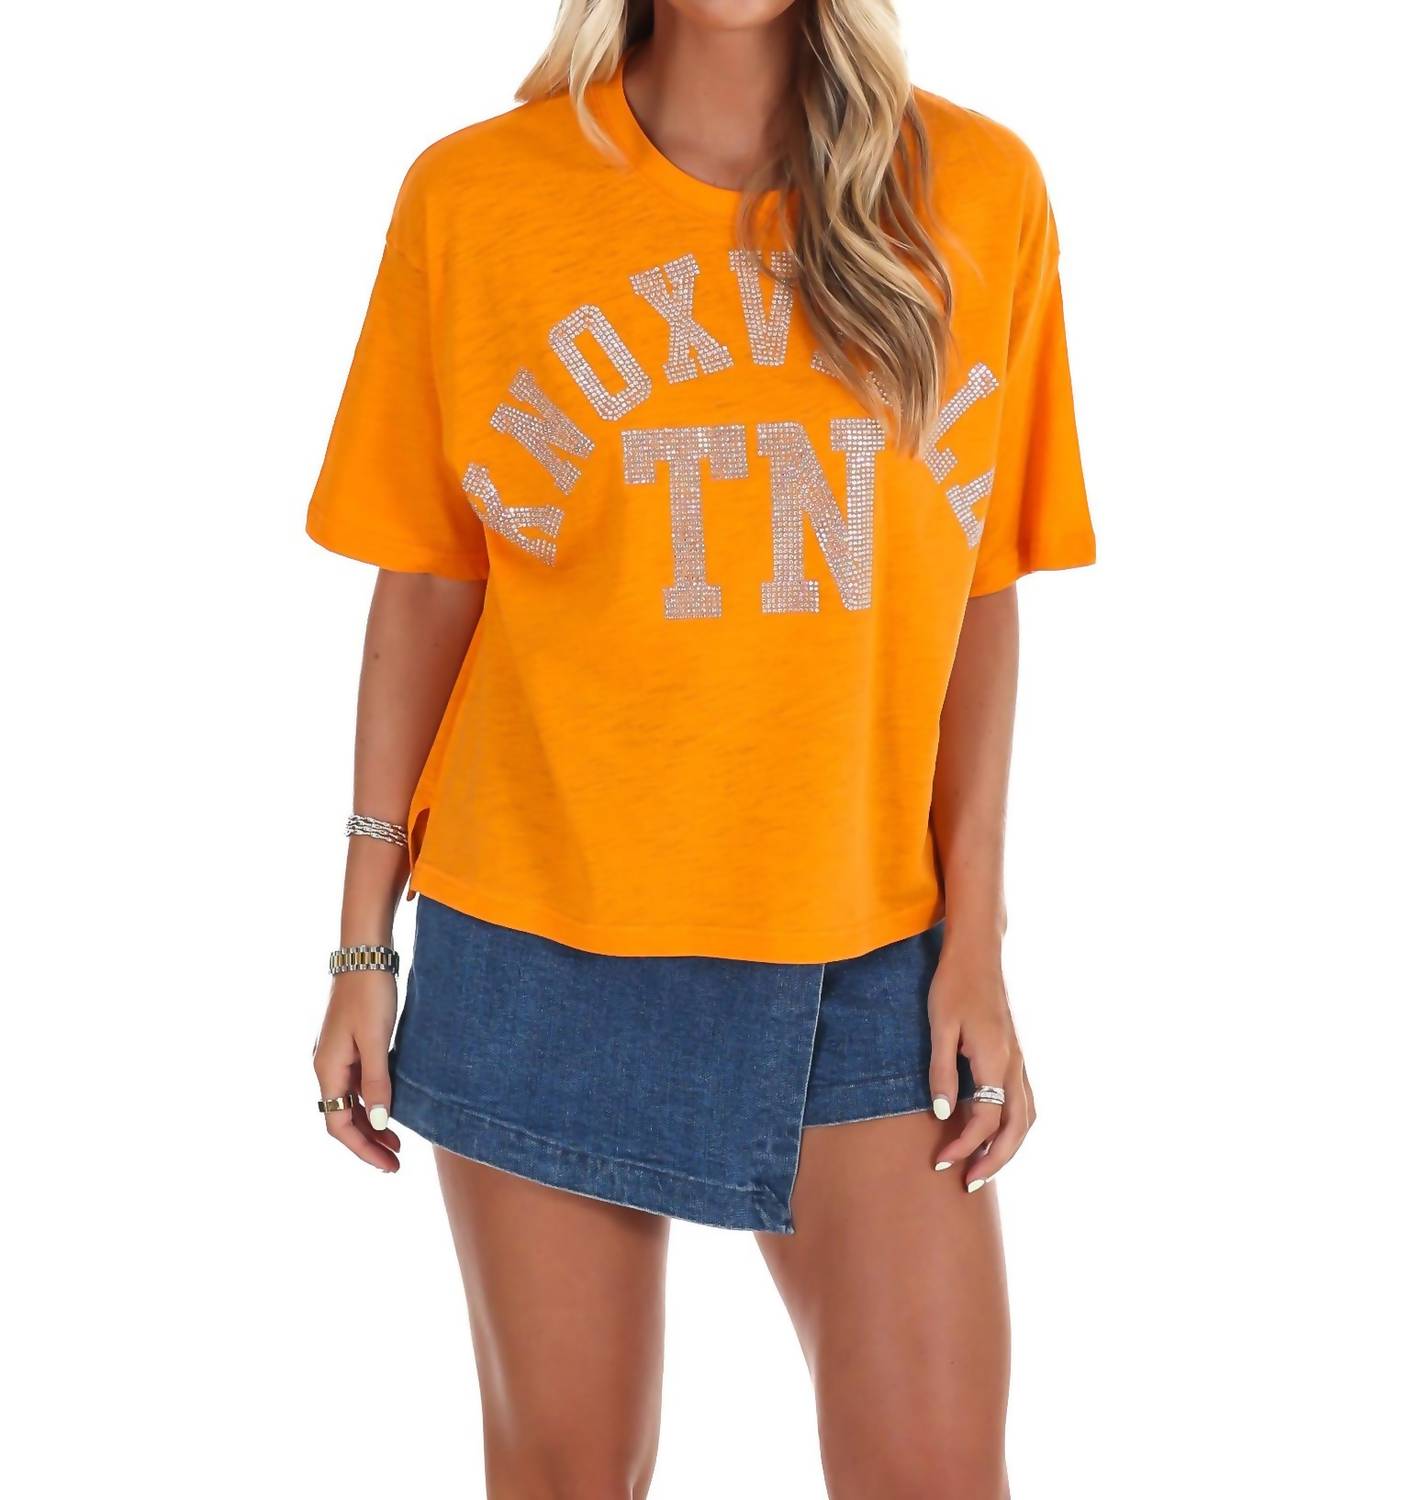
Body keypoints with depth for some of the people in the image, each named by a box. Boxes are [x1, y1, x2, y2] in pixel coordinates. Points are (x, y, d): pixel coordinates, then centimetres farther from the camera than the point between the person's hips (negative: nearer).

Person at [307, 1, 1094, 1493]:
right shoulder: (474, 194, -2)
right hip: (542, 936, -1)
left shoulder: (977, 192, 0)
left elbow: (976, 594, 4)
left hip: (864, 950, 1)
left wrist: (976, 943, -1)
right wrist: (363, 945, 3)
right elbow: (423, 592, 3)